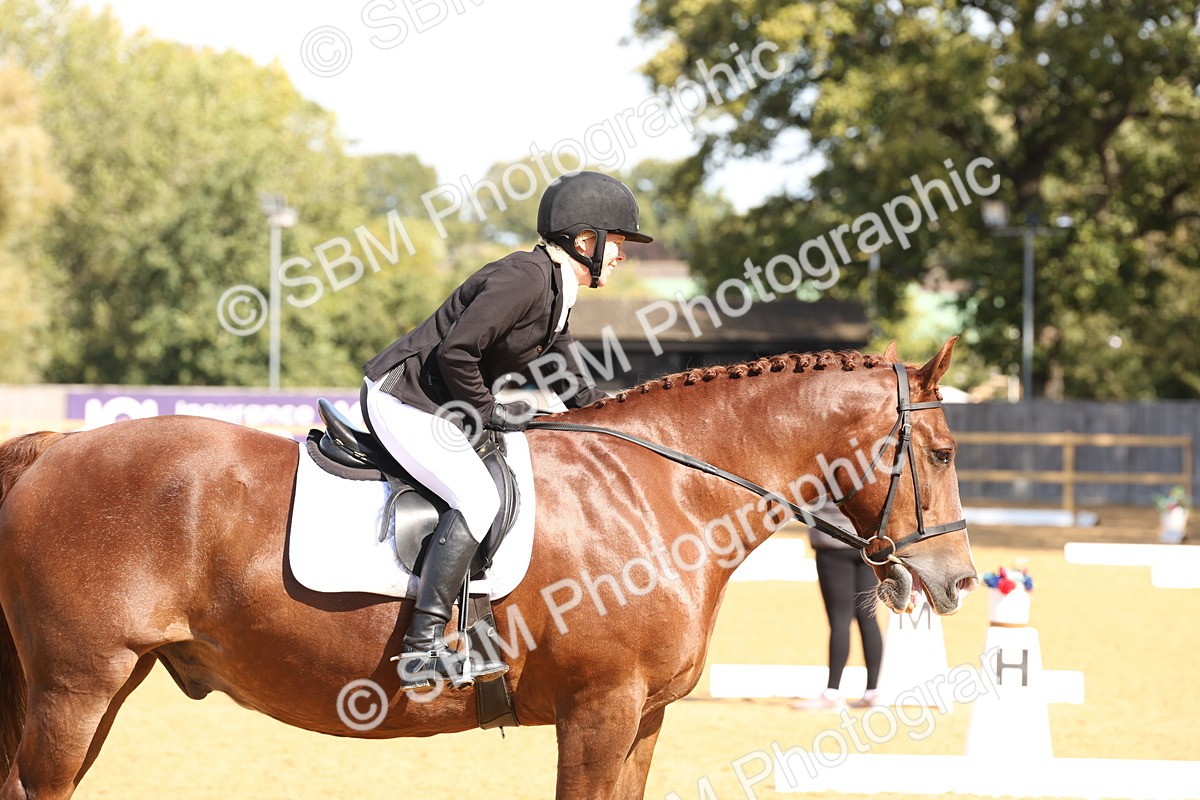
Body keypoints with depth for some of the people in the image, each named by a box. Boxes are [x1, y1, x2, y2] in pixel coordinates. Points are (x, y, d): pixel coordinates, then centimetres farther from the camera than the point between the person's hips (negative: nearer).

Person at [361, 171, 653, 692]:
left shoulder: (557, 293, 12)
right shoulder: (526, 277, -21)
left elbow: (571, 388, 24)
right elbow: (455, 350, -26)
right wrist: (488, 411, -14)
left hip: (439, 408, 11)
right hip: (403, 400, -11)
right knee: (479, 500, -24)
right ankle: (421, 649, -28)